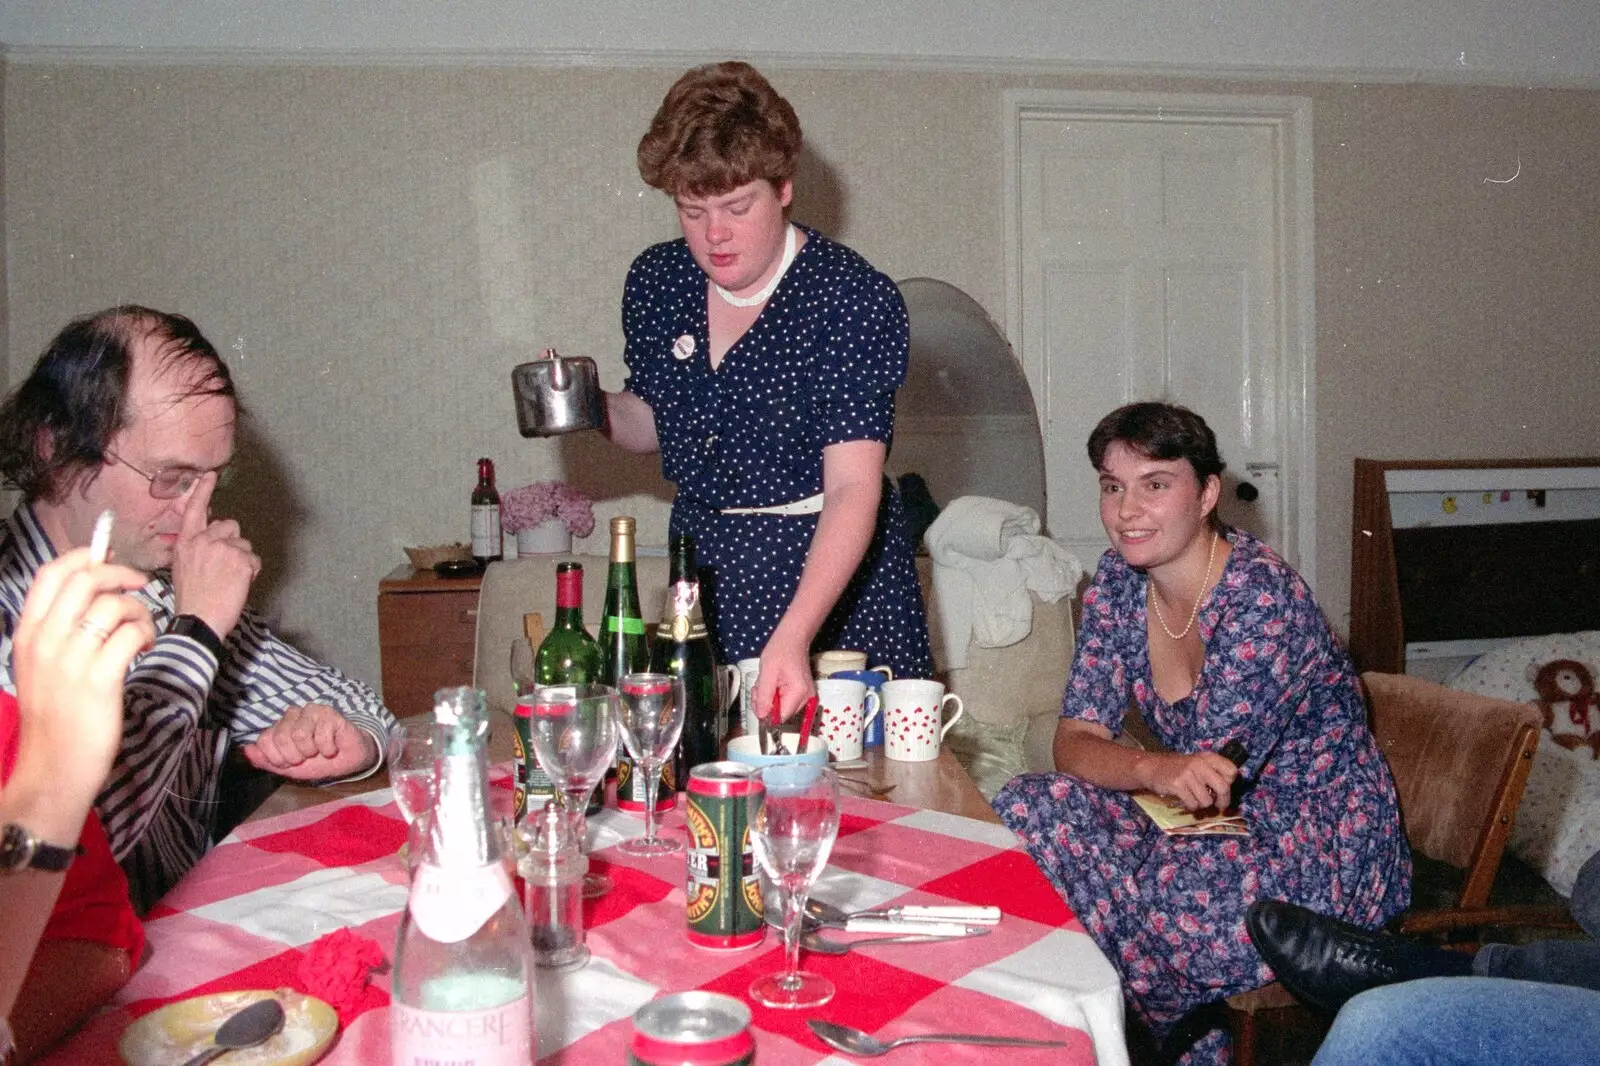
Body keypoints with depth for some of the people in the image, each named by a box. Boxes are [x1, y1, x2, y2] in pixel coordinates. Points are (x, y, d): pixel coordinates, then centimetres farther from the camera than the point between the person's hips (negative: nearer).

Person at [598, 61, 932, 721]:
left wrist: (792, 638, -39)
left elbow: (853, 487, -27)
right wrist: (591, 407, -7)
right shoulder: (655, 282, 0)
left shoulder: (855, 298, -18)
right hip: (703, 568, 5)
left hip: (836, 568, -4)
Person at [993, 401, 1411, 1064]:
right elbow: (1074, 742, -11)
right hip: (1221, 821, 7)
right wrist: (1155, 770, -31)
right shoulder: (1119, 580, -3)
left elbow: (1212, 778, -24)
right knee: (1023, 811, -15)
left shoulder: (1261, 597, -24)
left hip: (1324, 850, -7)